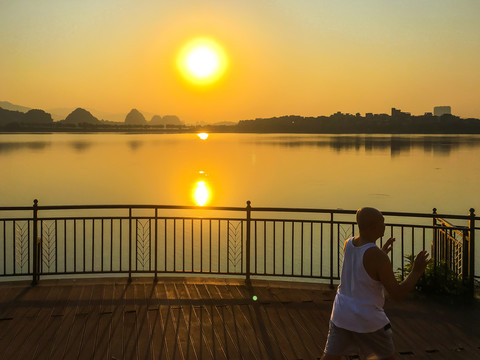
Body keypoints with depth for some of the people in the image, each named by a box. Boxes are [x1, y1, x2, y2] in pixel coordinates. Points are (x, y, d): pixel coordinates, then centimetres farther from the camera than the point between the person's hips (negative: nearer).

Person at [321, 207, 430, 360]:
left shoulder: (348, 244, -2)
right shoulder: (377, 256, -23)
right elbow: (397, 293, -17)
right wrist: (416, 271, -7)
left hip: (341, 314, 6)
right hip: (368, 321, -6)